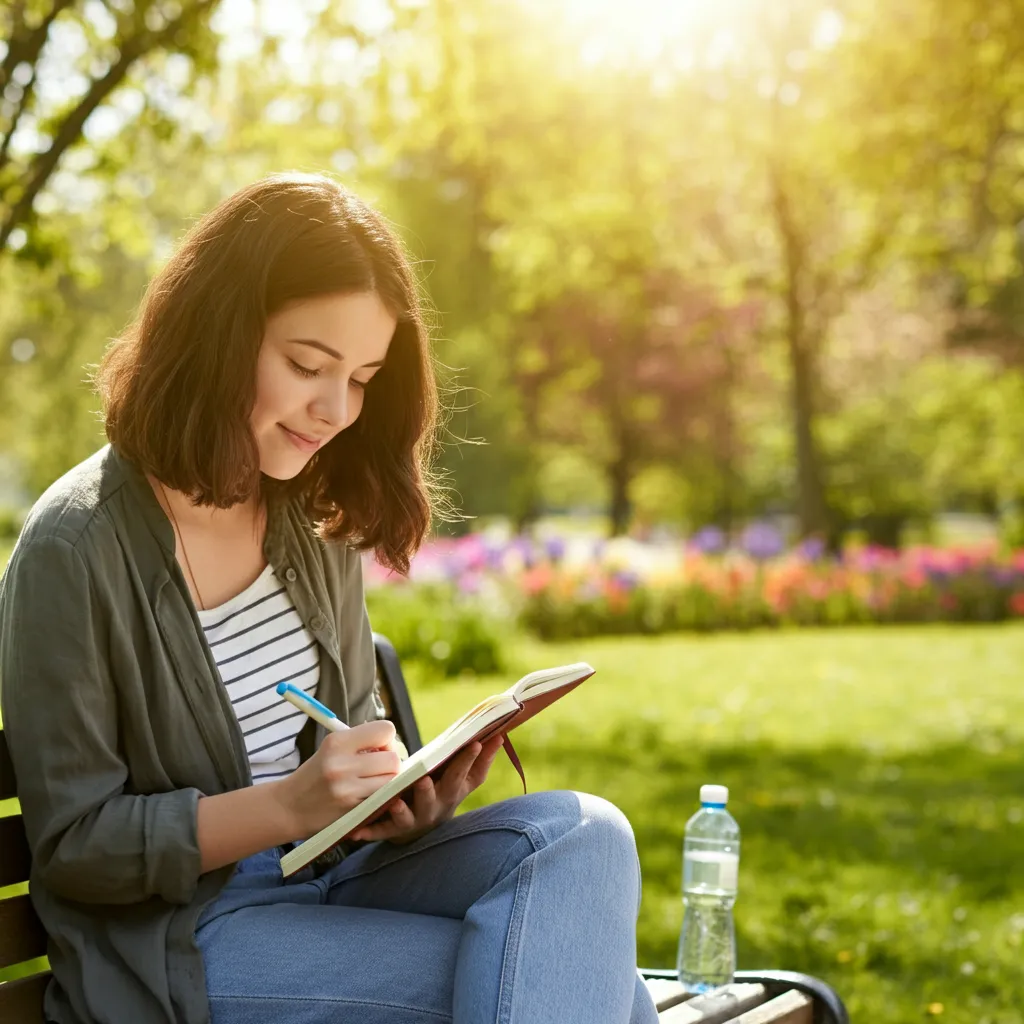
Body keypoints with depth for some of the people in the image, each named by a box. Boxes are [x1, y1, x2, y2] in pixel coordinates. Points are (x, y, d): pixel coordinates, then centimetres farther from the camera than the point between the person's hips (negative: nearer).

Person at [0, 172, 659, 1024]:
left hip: (332, 880, 7)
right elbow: (73, 846, -10)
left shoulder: (316, 522, 7)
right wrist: (288, 807, -22)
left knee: (585, 834, -21)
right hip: (173, 937, -7)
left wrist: (407, 796, -7)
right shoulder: (75, 551, -13)